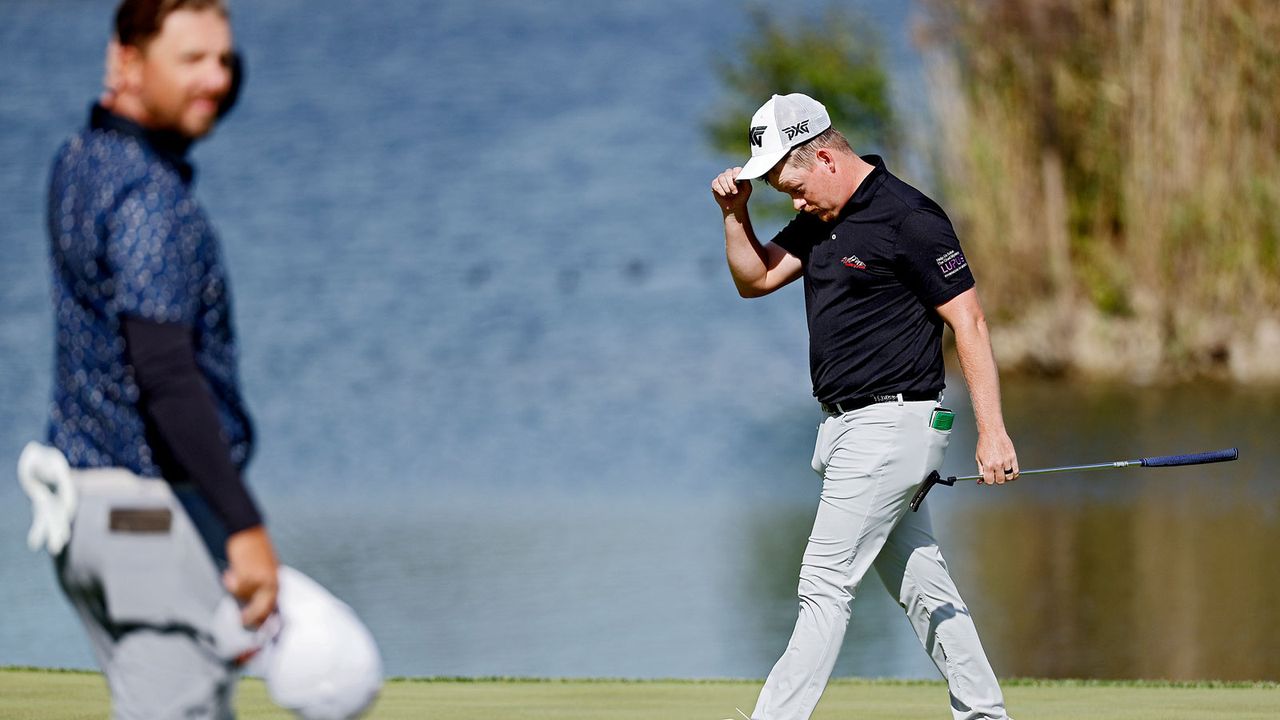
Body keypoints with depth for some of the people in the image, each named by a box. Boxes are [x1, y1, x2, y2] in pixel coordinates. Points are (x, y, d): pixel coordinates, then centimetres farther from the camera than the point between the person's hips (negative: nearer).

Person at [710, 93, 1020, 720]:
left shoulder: (908, 218, -15)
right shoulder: (822, 218, 12)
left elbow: (969, 322, -16)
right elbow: (755, 279, 16)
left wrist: (991, 432, -20)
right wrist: (735, 213, -2)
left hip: (891, 426, -9)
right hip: (849, 428, 9)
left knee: (825, 585, -10)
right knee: (919, 583, 11)